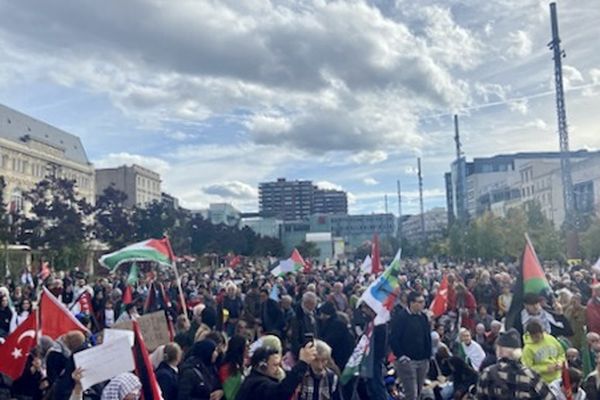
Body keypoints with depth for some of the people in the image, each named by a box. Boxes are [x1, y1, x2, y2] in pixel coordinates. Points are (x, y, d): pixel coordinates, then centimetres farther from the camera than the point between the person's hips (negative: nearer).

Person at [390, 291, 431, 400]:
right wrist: (400, 355, -16)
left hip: (423, 360, 7)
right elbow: (393, 338, -13)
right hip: (407, 360, -7)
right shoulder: (399, 317, -11)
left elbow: (428, 337, 17)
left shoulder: (423, 317, 10)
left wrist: (428, 356, 10)